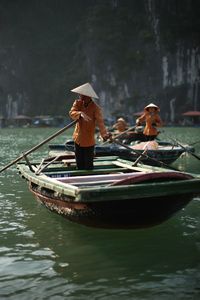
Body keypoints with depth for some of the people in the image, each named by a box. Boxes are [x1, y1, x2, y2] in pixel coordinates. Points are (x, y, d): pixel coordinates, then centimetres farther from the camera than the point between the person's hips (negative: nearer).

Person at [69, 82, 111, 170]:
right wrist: (80, 113, -40)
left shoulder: (95, 108, -17)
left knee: (88, 166, 2)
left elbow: (100, 122, -26)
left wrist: (104, 134, -44)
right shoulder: (78, 103, -4)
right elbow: (72, 113, -19)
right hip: (78, 139, 5)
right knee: (79, 165, 17)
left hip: (89, 141, -5)